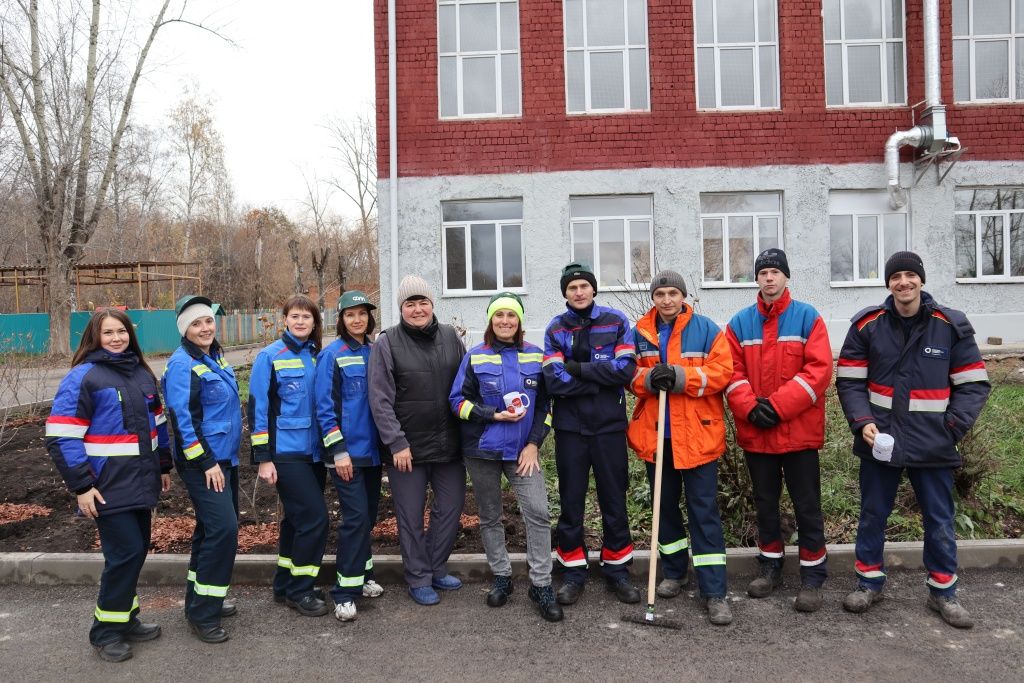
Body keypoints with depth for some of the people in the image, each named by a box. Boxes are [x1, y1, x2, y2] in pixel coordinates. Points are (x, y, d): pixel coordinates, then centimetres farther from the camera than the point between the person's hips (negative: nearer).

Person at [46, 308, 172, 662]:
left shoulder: (142, 373, 11)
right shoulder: (82, 377, -10)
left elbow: (157, 423, 20)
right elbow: (61, 437, -14)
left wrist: (164, 466, 19)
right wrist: (81, 486, -16)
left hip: (140, 483, 7)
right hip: (108, 488, -7)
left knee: (137, 549, 13)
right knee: (125, 552, -6)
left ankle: (126, 618, 30)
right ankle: (106, 630, 12)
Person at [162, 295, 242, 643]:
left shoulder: (216, 357, 11)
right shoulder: (182, 364, -14)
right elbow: (181, 418, -18)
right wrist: (206, 463, -18)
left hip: (225, 459, 9)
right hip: (202, 463, -9)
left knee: (212, 529, 16)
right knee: (223, 529, -12)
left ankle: (201, 597, 30)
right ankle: (202, 614, 0)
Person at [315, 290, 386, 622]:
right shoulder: (332, 355, -8)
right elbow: (325, 407, -11)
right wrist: (338, 450, -15)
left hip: (373, 448, 6)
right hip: (348, 451, -6)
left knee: (369, 515, 13)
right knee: (356, 517, -7)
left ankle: (362, 574, 30)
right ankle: (345, 592, 3)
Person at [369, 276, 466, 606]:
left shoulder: (450, 336, 4)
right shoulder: (387, 342, -7)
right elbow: (380, 399, -10)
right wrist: (396, 443, -15)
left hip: (449, 443, 4)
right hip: (407, 446, -4)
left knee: (451, 507, 13)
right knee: (411, 516, 7)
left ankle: (436, 568, 32)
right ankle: (418, 579, 24)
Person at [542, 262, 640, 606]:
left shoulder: (616, 321, 1)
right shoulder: (555, 329, 2)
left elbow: (626, 369, -12)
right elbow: (554, 381, -11)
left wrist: (580, 368, -13)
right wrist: (602, 378, -13)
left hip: (609, 425, 0)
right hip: (569, 427, 1)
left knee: (614, 499, 9)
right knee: (571, 501, 8)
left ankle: (617, 569, 23)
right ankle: (573, 572, 21)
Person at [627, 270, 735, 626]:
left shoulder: (706, 329, -2)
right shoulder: (639, 333, 6)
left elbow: (722, 371, -9)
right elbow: (629, 375, 5)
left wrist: (680, 376, -21)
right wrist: (648, 379, -17)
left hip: (697, 436, -3)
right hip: (654, 435, 4)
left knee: (704, 511, -1)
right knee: (665, 506, 16)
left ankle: (714, 592, 5)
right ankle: (674, 572, 34)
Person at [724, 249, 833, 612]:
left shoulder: (808, 317, -2)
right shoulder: (740, 322, 6)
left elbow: (819, 369, -10)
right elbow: (732, 372, 3)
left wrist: (778, 405, -16)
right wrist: (750, 407, -13)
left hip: (799, 430, -3)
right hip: (755, 432, 3)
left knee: (807, 505, 4)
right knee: (765, 502, 15)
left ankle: (812, 575, 17)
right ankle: (770, 565, 30)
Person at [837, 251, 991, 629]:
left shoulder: (951, 326, -2)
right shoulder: (866, 325, -1)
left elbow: (974, 384, 1)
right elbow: (849, 381, 1)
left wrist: (952, 427, -8)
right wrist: (862, 422, -12)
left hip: (933, 444, 0)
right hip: (880, 440, 1)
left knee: (940, 520, 10)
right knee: (872, 515, 11)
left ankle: (943, 591, 28)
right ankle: (870, 582, 28)